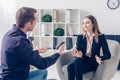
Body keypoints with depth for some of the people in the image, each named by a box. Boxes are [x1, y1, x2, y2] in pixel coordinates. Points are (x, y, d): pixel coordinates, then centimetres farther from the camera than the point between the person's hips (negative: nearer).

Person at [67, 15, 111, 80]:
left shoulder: (101, 37, 1)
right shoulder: (80, 37, 10)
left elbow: (108, 54, -6)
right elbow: (77, 52, 1)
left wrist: (99, 58, -28)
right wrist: (78, 55, -25)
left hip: (93, 63, -3)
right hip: (81, 61, 3)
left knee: (77, 62, -34)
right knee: (70, 66, -32)